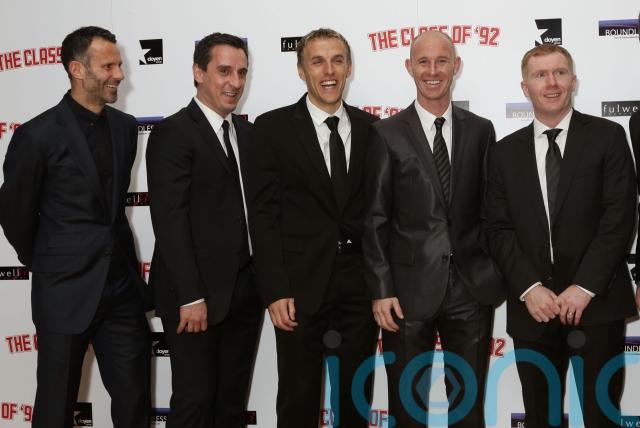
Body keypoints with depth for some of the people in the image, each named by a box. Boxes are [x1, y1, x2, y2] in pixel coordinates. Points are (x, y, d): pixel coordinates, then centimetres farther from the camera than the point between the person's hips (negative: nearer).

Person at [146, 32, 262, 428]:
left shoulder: (246, 131, 12)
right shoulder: (173, 133, -9)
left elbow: (253, 204, 10)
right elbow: (169, 220, -16)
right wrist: (191, 296, -19)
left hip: (246, 288, 6)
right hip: (197, 293, -6)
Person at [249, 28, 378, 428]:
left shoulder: (370, 127, 7)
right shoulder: (274, 127, -2)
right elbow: (265, 214, -6)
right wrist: (275, 291, -12)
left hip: (360, 287, 3)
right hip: (301, 286, -2)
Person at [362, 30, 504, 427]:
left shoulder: (481, 130, 7)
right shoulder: (388, 134, -1)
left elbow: (491, 210, 9)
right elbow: (375, 219, -3)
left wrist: (495, 274, 2)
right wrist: (381, 290, -9)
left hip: (472, 289, 2)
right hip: (410, 289, -2)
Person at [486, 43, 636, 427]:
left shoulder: (607, 137, 2)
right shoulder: (506, 152, 10)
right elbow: (500, 229, 4)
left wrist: (584, 287, -13)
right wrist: (529, 288, -9)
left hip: (597, 302, -2)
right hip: (532, 306, 2)